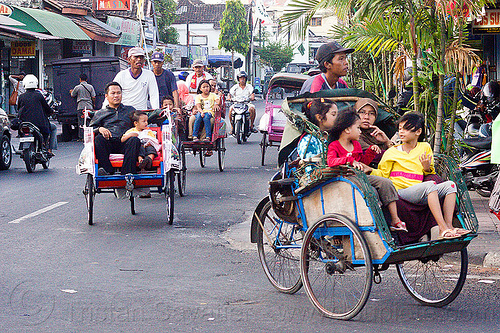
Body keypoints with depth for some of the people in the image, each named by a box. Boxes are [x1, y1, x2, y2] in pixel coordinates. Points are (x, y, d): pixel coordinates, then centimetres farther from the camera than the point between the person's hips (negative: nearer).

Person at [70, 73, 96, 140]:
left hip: (81, 107, -2)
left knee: (81, 123, 0)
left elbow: (72, 95, 12)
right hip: (89, 107, 2)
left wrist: (71, 92, 33)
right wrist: (93, 104, 18)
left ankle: (81, 137, -3)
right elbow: (93, 97, 2)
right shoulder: (90, 87, 3)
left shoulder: (77, 87, -3)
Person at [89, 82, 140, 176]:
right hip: (108, 143, 0)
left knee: (135, 140, -34)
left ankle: (127, 172, -43)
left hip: (125, 142, 0)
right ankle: (107, 170, -40)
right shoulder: (100, 113, 28)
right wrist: (99, 129, -7)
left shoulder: (130, 110, 30)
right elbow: (90, 129, 16)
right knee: (98, 139, -33)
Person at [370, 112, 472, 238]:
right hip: (401, 192, -5)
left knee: (450, 185, -12)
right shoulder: (392, 152, 9)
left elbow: (430, 173, 24)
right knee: (430, 185, -31)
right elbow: (383, 174, 6)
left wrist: (427, 167, 1)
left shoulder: (425, 148, 18)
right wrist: (370, 170, -13)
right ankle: (443, 229, -39)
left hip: (419, 194, 5)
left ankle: (448, 226, -22)